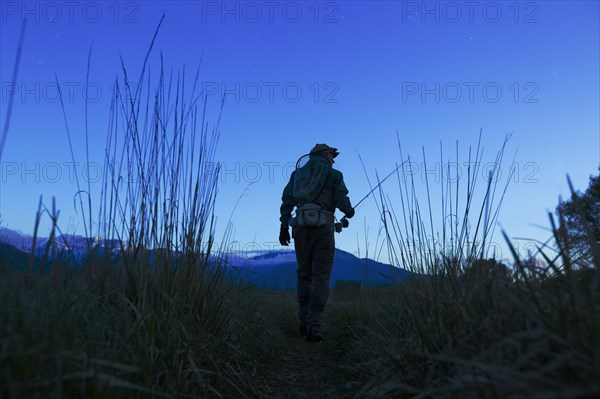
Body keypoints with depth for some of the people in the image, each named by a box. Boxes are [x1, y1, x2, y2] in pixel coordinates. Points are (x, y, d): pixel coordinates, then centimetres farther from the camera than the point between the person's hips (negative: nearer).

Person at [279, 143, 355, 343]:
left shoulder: (298, 172, 20)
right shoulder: (335, 174, 10)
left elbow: (287, 199, 9)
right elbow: (342, 202, -1)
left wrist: (283, 226, 7)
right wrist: (350, 212, 21)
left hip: (301, 226, 4)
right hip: (322, 227, -3)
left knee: (304, 273, 14)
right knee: (321, 276, -3)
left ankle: (304, 321, 15)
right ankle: (313, 327, -13)